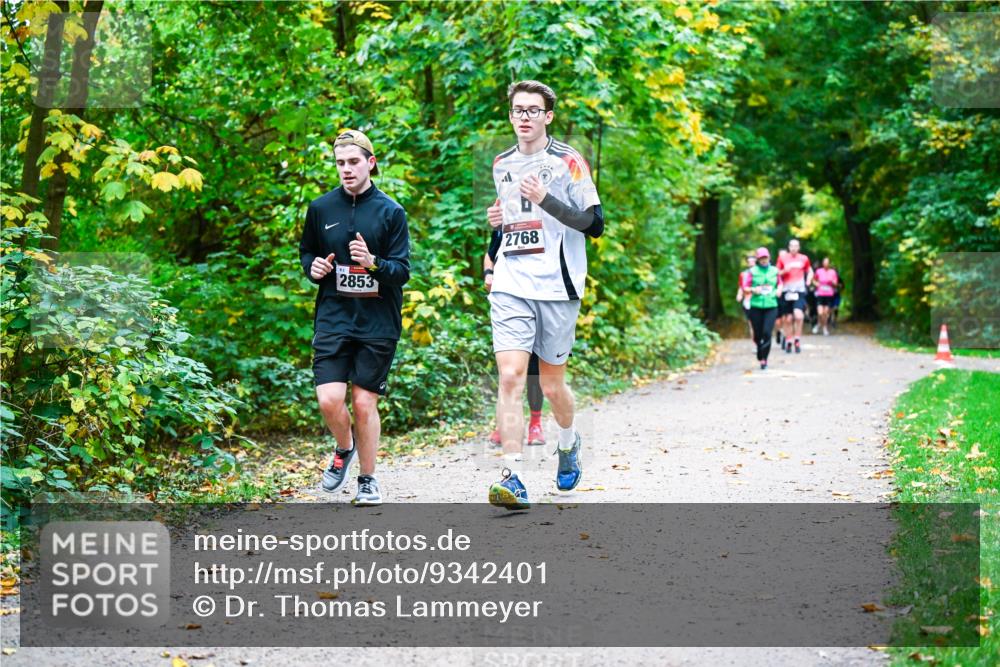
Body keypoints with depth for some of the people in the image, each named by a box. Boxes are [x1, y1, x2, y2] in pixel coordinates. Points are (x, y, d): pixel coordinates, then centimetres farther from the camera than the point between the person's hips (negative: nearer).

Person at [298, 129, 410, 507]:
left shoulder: (391, 212, -1)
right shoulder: (321, 209, 5)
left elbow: (403, 271, -3)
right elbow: (306, 251, 20)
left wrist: (373, 262, -23)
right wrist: (313, 267, -2)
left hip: (377, 322, -1)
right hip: (332, 318, 1)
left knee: (364, 404, 2)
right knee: (330, 400, -12)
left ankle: (368, 481, 20)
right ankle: (344, 450, 21)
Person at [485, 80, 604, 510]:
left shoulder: (567, 162, -3)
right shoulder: (502, 165, 14)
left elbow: (594, 224, -9)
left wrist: (546, 199, -21)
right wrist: (497, 221, 6)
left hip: (557, 288, -3)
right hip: (510, 287, 3)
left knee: (551, 385, 7)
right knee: (510, 377, -13)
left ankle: (568, 443, 39)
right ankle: (513, 478, -15)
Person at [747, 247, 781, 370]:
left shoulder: (774, 271, 8)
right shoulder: (753, 271, 3)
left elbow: (780, 283, 23)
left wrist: (779, 289, 2)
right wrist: (753, 290, -15)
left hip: (771, 306, 0)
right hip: (756, 306, 0)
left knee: (767, 332, -14)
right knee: (758, 334, 3)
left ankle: (764, 359, -6)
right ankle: (760, 357, 29)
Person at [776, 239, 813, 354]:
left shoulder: (804, 259, 8)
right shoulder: (782, 258, 6)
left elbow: (810, 272, 21)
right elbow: (777, 273, 11)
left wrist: (808, 281, 5)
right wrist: (784, 271, -8)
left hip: (799, 291, -1)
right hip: (787, 291, 1)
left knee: (798, 315, -20)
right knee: (788, 318, 5)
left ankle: (797, 339, -7)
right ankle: (788, 341, 18)